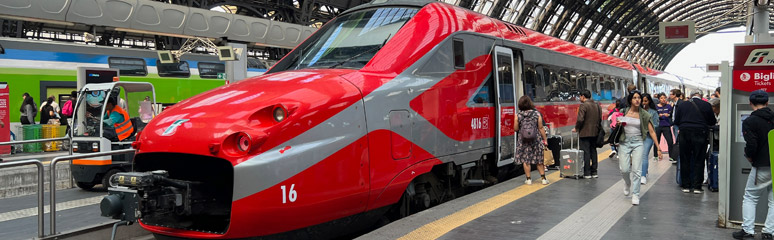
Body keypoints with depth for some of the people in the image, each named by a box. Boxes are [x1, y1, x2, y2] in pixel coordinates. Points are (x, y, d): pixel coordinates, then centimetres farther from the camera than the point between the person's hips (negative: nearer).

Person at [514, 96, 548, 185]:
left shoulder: (518, 115, -5)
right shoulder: (537, 114, -4)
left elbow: (515, 129, -1)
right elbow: (541, 128, -2)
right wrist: (545, 140, 5)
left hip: (523, 140, -1)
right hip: (536, 140, 1)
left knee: (525, 160, 8)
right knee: (539, 160, 12)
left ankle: (528, 179, 9)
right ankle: (543, 178, 15)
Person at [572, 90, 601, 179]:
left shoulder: (583, 105, -12)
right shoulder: (597, 105, 11)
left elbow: (580, 119, -19)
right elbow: (600, 119, 12)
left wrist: (576, 128, -5)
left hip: (585, 133, -7)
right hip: (595, 132, 7)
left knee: (586, 152, -3)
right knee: (593, 151, 14)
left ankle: (587, 173, -2)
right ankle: (594, 172, 18)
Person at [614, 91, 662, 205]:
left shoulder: (644, 115, -1)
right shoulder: (623, 112, 1)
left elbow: (652, 132, -1)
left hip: (638, 143, -1)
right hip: (624, 142, 1)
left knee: (636, 170, -8)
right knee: (624, 169, -5)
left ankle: (635, 195, 4)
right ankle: (628, 183, 29)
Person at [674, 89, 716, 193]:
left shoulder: (682, 104, 4)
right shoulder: (706, 105, -1)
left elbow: (676, 121, 7)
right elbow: (712, 122, 6)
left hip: (684, 134, 2)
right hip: (700, 134, -2)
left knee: (685, 160, 9)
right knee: (699, 161, 5)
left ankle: (686, 186, 12)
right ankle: (697, 187, 5)